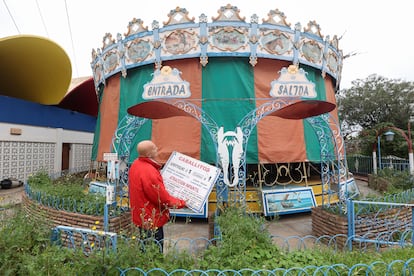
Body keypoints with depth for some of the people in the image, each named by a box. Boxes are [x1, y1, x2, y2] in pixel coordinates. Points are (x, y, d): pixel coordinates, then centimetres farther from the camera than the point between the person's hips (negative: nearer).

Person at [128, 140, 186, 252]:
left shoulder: (136, 164, 1)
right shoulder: (148, 171, -30)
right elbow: (163, 198, -23)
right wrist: (182, 203, -10)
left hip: (142, 217, 10)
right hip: (151, 220, -10)